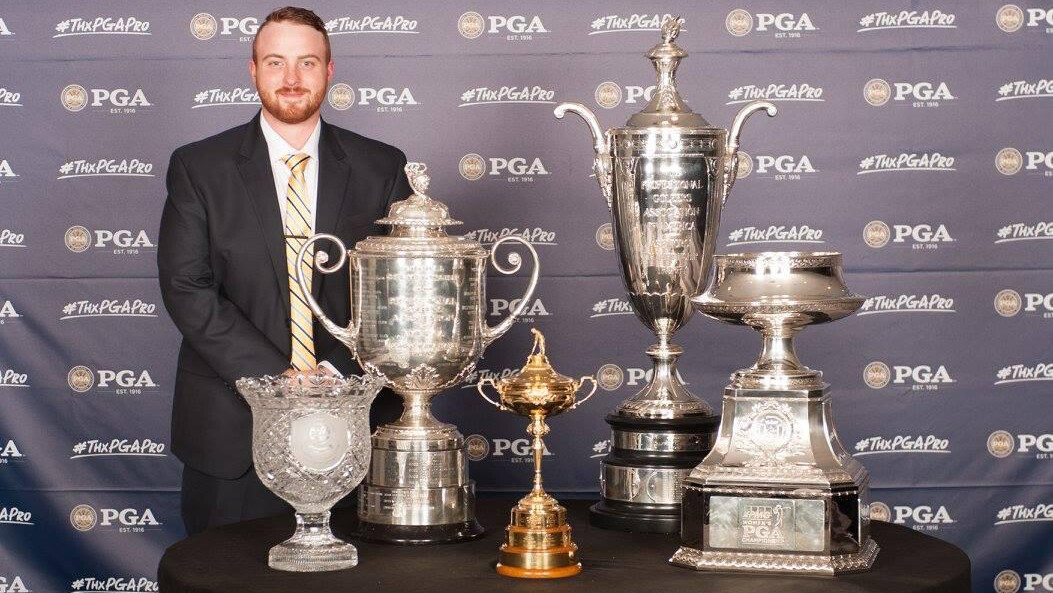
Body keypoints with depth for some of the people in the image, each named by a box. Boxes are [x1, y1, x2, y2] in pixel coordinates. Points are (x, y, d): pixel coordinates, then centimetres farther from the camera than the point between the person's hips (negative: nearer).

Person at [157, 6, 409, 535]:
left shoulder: (380, 168, 5)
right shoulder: (198, 168, 1)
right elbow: (187, 289, -6)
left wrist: (336, 372, -12)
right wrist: (278, 377, -15)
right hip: (232, 431, -1)